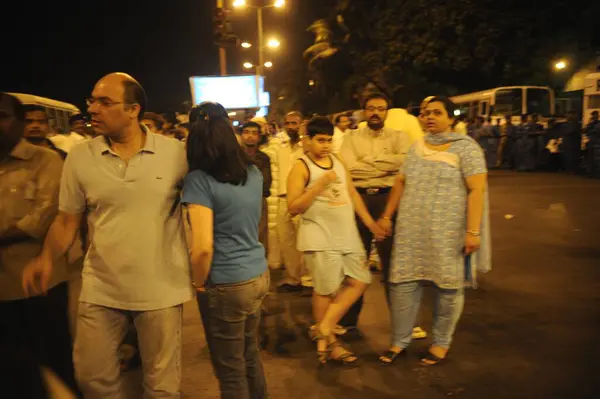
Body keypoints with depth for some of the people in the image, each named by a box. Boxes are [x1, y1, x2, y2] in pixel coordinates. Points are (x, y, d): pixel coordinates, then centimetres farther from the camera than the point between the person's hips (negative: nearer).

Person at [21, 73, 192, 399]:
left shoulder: (176, 152, -9)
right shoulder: (79, 157, -3)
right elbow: (66, 220, 4)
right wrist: (47, 258, -14)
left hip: (161, 289, -2)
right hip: (101, 290, 2)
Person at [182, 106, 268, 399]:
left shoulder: (199, 179, -16)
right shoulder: (253, 173, 3)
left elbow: (203, 247, -25)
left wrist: (199, 282, -6)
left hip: (227, 286, -7)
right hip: (258, 275, 7)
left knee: (230, 371, 12)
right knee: (250, 357, 24)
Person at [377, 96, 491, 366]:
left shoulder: (466, 147, -4)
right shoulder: (417, 147, 13)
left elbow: (477, 190, -11)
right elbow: (401, 182, 16)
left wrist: (473, 231, -18)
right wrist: (387, 216, 11)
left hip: (448, 231, -4)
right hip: (411, 230, 5)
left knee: (448, 286, 6)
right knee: (403, 283, 5)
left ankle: (442, 343, 25)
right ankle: (399, 342, 20)